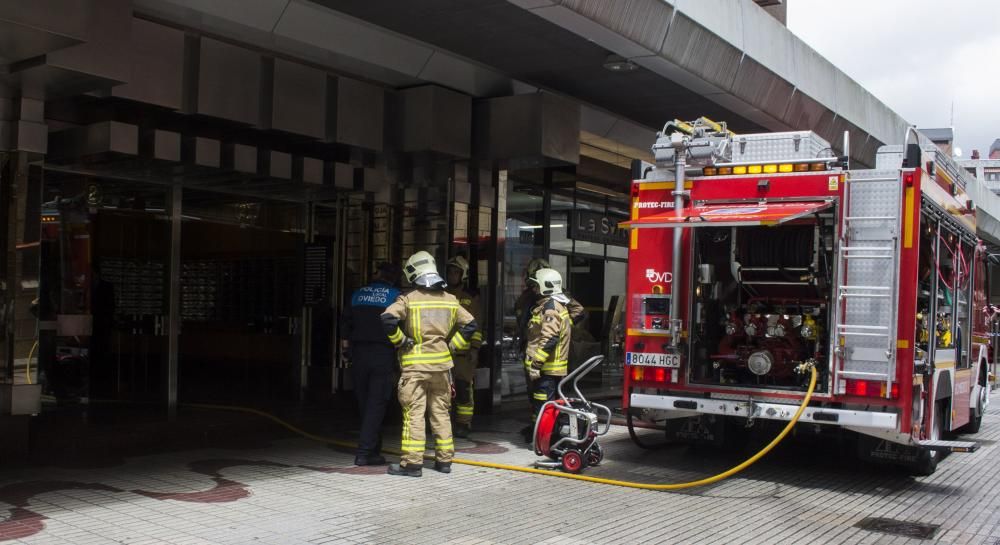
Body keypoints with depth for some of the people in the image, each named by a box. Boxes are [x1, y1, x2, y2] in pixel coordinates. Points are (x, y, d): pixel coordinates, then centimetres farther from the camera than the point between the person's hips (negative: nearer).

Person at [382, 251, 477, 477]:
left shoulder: (409, 299, -6)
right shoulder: (450, 300, 8)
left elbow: (388, 319, -20)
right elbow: (470, 325, 9)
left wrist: (401, 341, -8)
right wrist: (452, 346, 11)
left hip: (415, 364, -4)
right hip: (442, 363, 4)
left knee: (414, 414, -2)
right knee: (441, 412, 13)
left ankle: (412, 462, -2)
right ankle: (444, 460, 18)